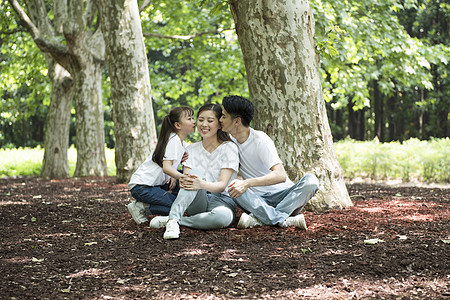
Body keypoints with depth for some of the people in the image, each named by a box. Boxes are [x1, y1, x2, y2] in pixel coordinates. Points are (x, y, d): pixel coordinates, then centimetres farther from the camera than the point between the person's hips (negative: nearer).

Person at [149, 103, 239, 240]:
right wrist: (183, 181, -29)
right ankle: (173, 219, -42)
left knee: (223, 216, -40)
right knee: (196, 171, -29)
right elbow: (186, 177, -3)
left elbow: (222, 185, -14)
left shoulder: (229, 148, -2)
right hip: (197, 202, 2)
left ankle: (171, 220, -27)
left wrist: (202, 184, -36)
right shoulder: (191, 149, 11)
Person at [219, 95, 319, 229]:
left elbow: (281, 175, -25)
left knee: (311, 180, -31)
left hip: (282, 195, -3)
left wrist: (247, 183, -36)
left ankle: (259, 219, -43)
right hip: (258, 199, 3)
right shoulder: (230, 141, 6)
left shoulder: (260, 140, -13)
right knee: (233, 189, -28)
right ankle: (284, 220, -38)